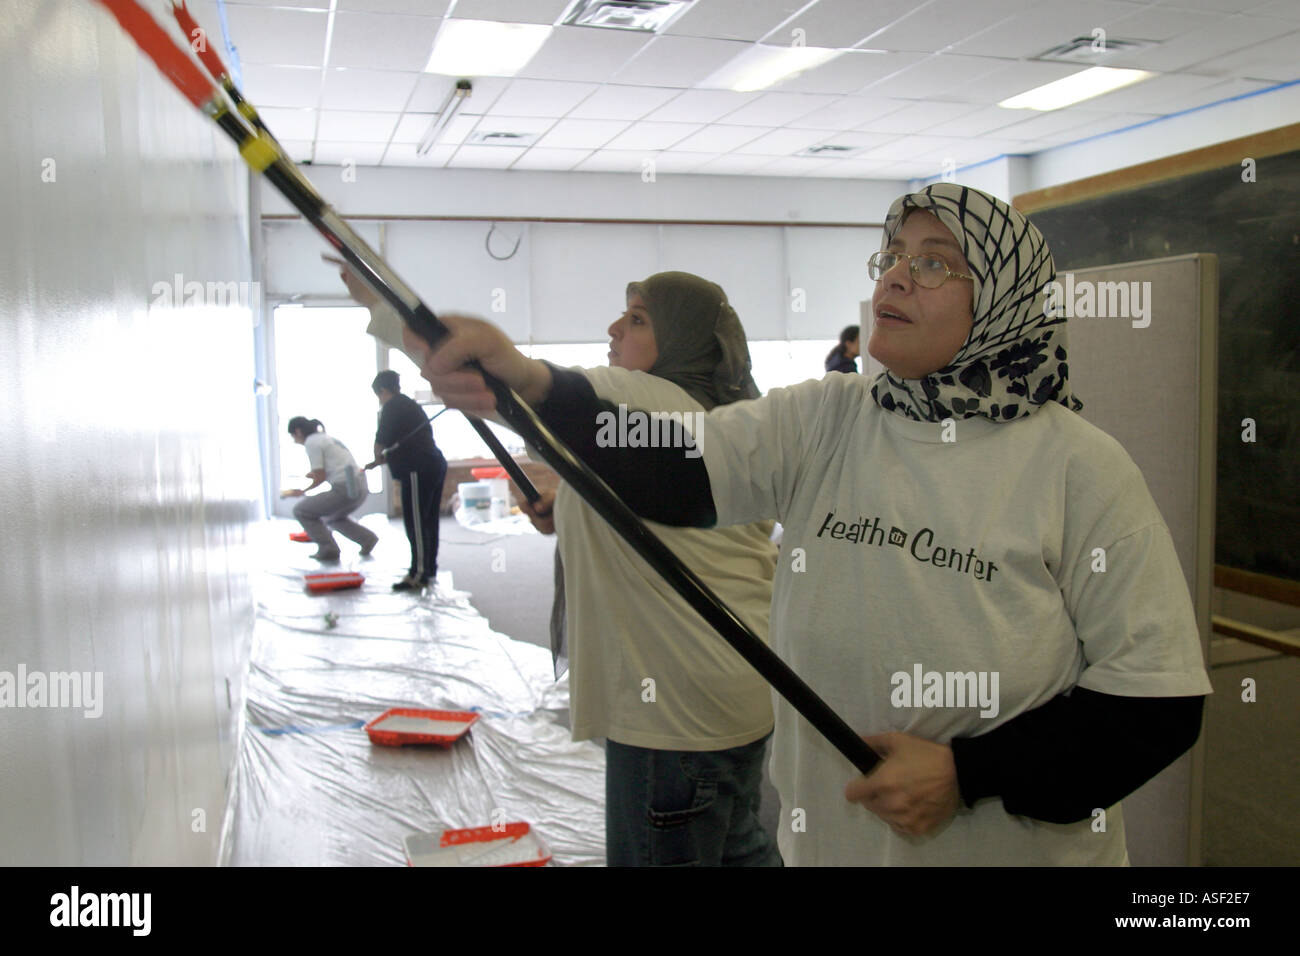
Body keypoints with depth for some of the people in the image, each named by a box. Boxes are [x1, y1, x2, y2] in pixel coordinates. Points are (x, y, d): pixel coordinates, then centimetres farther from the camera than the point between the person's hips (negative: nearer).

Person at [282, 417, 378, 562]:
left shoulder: (311, 442, -5)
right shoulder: (326, 437, 21)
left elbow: (320, 477, -7)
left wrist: (303, 492, 5)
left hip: (345, 490, -9)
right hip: (360, 488, 9)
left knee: (301, 511, 4)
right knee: (332, 516, 33)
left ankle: (327, 549, 2)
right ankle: (367, 538, 20)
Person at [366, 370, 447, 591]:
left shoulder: (391, 407, -6)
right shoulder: (411, 405, 22)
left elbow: (382, 441, -9)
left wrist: (378, 457, 11)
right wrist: (384, 458, 29)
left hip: (418, 471, -10)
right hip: (435, 464, 10)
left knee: (415, 523, -5)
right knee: (429, 521, 15)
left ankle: (418, 574, -3)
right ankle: (430, 568, 23)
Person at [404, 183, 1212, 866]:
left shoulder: (1079, 465, -14)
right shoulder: (822, 424, -5)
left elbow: (1159, 705, -13)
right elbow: (672, 473, -19)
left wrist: (967, 773, -19)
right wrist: (530, 383, -35)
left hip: (1016, 845, -3)